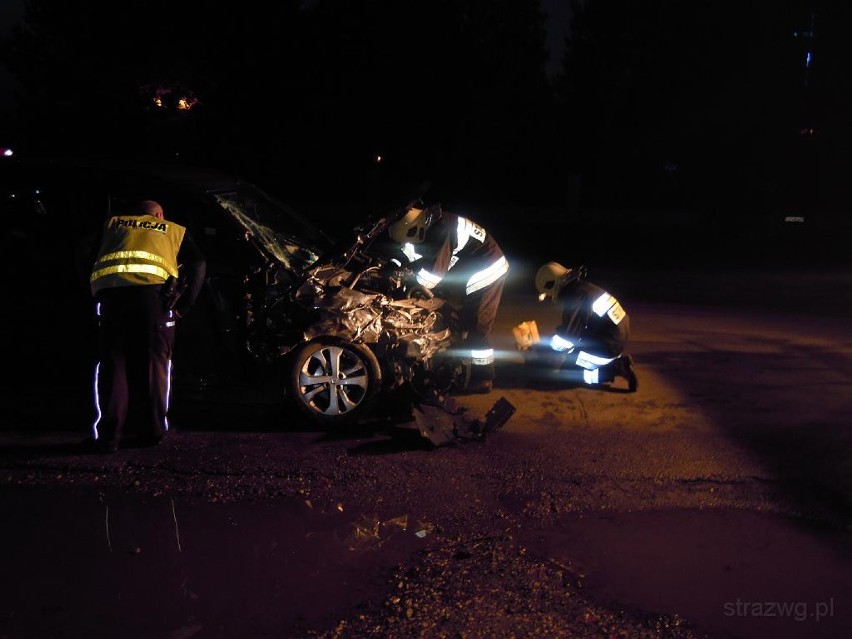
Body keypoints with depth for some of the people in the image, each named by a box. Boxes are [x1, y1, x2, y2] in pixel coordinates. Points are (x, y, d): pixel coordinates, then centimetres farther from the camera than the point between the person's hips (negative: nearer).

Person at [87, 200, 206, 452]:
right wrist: (183, 305, 12)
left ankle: (109, 435, 3)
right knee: (153, 362, 7)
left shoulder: (112, 224, 32)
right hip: (153, 290, -1)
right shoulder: (175, 230, 27)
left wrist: (97, 297, 25)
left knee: (112, 364, 6)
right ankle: (153, 431, 7)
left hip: (109, 290, 1)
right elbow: (198, 264, 13)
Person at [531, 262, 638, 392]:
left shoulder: (575, 298, -20)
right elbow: (576, 327, 21)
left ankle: (616, 368, -9)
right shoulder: (582, 286, 10)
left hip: (608, 346, -10)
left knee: (567, 370, -5)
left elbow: (567, 335, -19)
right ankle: (618, 360, 13)